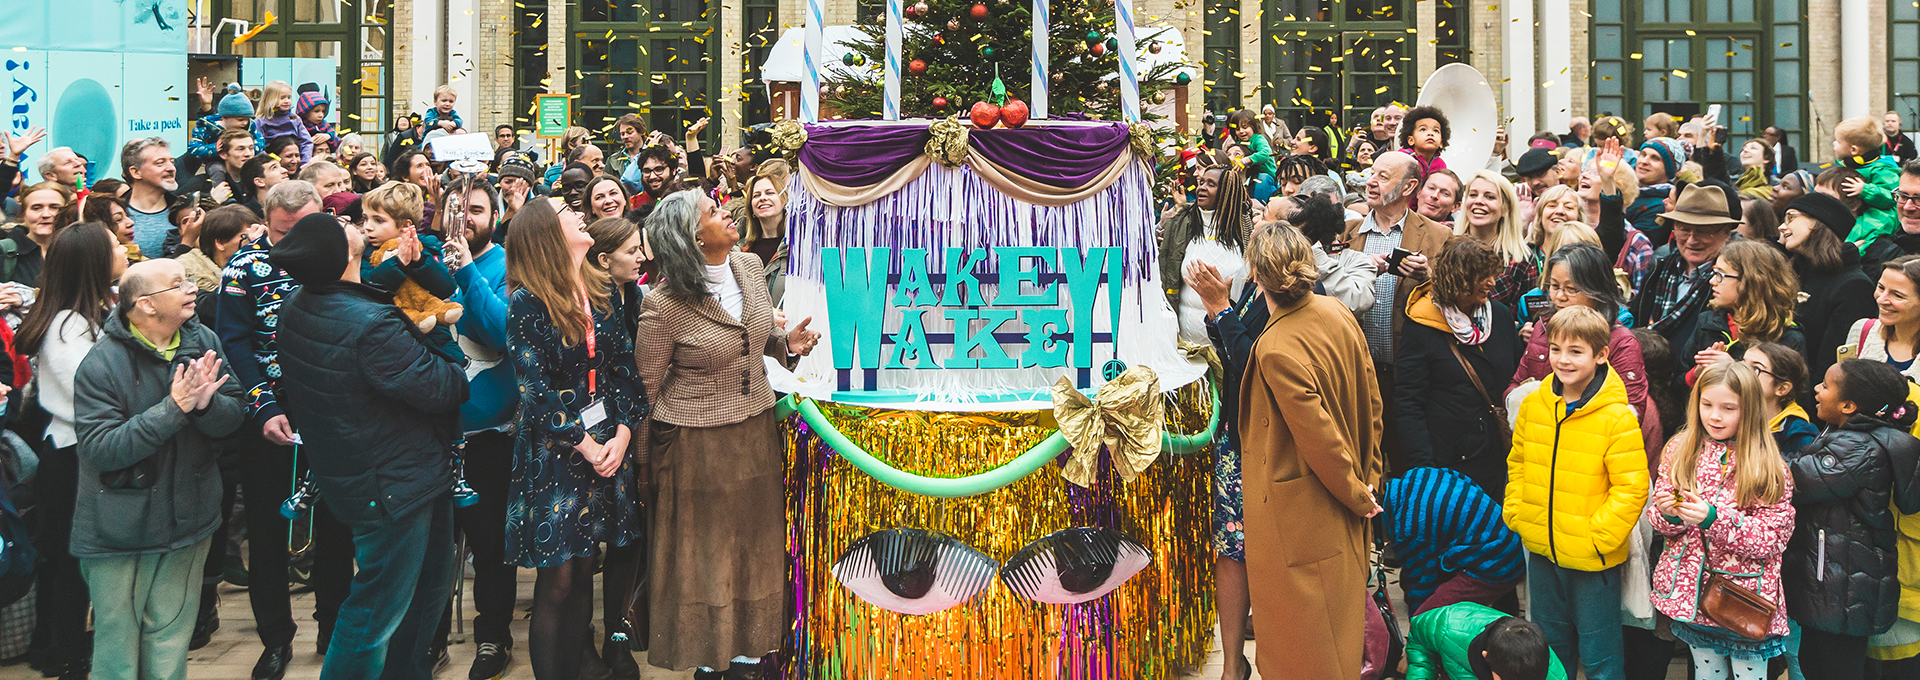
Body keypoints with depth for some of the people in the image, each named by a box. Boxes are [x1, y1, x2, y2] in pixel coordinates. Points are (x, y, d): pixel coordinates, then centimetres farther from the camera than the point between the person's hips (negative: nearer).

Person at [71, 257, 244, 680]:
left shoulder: (203, 342, -2)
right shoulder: (100, 366, -18)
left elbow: (233, 416, -5)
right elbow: (100, 449, -24)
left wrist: (205, 404, -28)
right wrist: (174, 407, -30)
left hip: (187, 518, 4)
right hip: (120, 531, -4)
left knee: (170, 645, 16)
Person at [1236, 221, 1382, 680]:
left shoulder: (1277, 351, -30)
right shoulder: (1337, 314, -5)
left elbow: (1319, 437, -24)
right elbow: (1370, 400, 4)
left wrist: (1356, 492, -7)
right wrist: (1367, 476, 12)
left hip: (1297, 517, -8)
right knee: (1339, 615, 26)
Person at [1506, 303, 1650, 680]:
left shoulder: (1617, 418, -16)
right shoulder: (1533, 405, 0)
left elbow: (1631, 488, -16)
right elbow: (1518, 464, 13)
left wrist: (1597, 537, -18)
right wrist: (1516, 513, 3)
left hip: (1592, 559, -5)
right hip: (1541, 550, 5)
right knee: (1550, 646, 21)